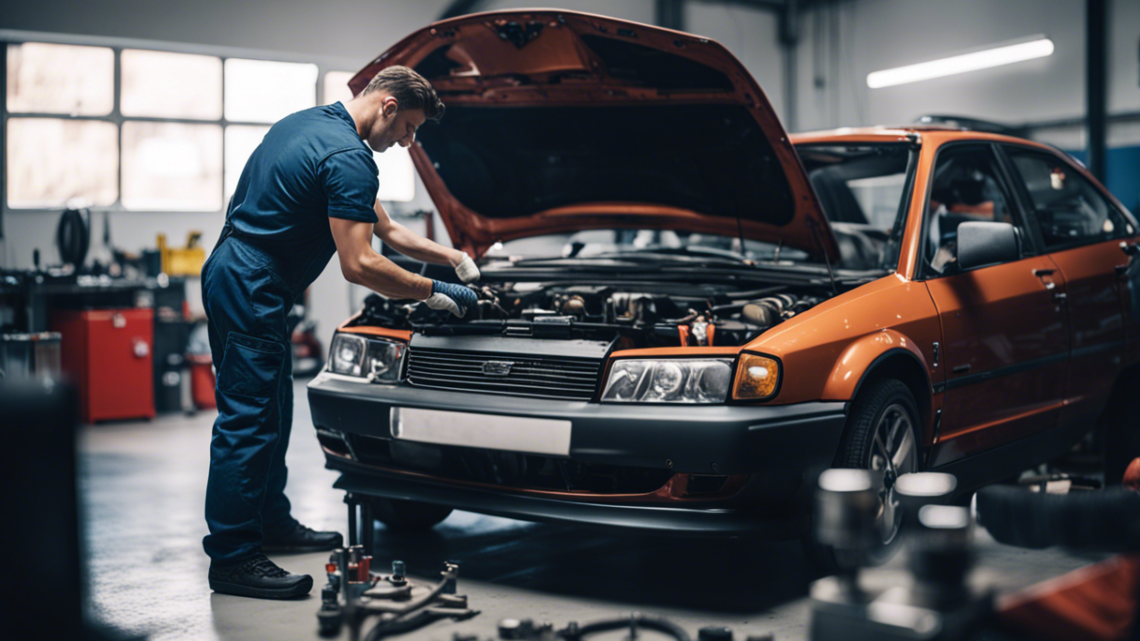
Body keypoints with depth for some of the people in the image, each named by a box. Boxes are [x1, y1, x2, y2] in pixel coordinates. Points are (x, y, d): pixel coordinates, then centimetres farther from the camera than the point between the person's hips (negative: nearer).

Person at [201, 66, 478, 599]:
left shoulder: (308, 122, 17)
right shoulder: (349, 159, -17)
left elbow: (383, 228, 22)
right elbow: (359, 266, -22)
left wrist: (453, 258, 20)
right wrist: (434, 292, -10)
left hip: (233, 272, 11)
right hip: (250, 289, -11)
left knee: (272, 410, 18)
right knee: (248, 420, -7)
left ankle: (272, 523, 30)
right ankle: (232, 559, -1)